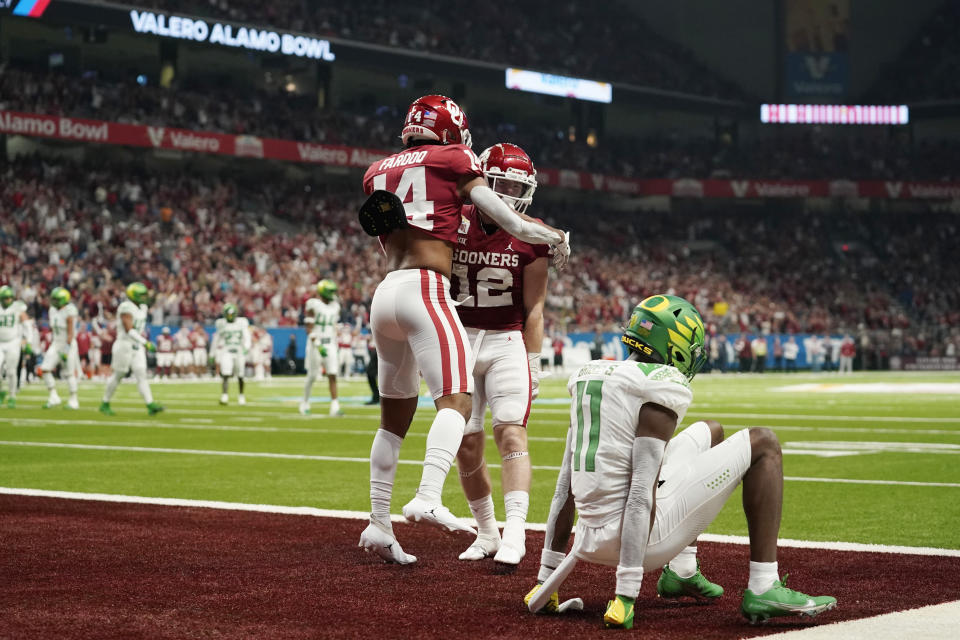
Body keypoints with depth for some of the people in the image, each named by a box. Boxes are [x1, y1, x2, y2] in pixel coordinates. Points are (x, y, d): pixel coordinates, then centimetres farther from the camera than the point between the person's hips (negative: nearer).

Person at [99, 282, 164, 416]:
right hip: (124, 345, -8)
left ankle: (150, 405, -12)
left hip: (137, 347, 8)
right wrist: (146, 343, -29)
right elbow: (129, 330, -25)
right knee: (118, 375, 3)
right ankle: (105, 404, 18)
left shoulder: (142, 307, 11)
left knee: (141, 375, -2)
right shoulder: (126, 308, -17)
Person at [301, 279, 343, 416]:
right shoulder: (313, 305, -9)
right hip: (316, 344, -5)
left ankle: (335, 406, -8)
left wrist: (336, 347, 16)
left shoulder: (335, 306, 11)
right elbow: (309, 329, -11)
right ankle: (305, 404, 20)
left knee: (332, 375, -5)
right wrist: (318, 345, -19)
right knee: (312, 376, 2)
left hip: (330, 345, 5)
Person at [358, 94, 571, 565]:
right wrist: (557, 238, 20)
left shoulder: (378, 172, 22)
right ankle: (428, 498, -36)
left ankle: (378, 523, 13)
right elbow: (506, 218, 4)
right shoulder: (453, 159, 6)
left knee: (395, 417, 14)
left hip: (384, 295, 7)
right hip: (425, 292, -7)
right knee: (456, 402, -15)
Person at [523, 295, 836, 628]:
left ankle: (681, 572, 28)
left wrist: (547, 577, 15)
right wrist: (626, 595, -22)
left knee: (710, 433, 29)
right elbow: (642, 491, -19)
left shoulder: (589, 376, 12)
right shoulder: (661, 387, -11)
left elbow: (566, 485, 13)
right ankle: (763, 589, -2)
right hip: (642, 535, -8)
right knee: (761, 444, 5)